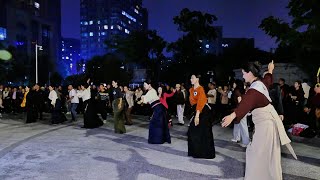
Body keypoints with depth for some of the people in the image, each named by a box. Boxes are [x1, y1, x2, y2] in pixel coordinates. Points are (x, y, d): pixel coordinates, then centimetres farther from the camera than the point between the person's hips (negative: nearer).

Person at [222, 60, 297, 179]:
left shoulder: (253, 90, -23)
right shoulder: (261, 83, 6)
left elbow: (245, 103, -42)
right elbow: (268, 78, 30)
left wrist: (232, 116, -57)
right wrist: (270, 69, 53)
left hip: (264, 124, -10)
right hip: (269, 119, 10)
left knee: (260, 154, -1)